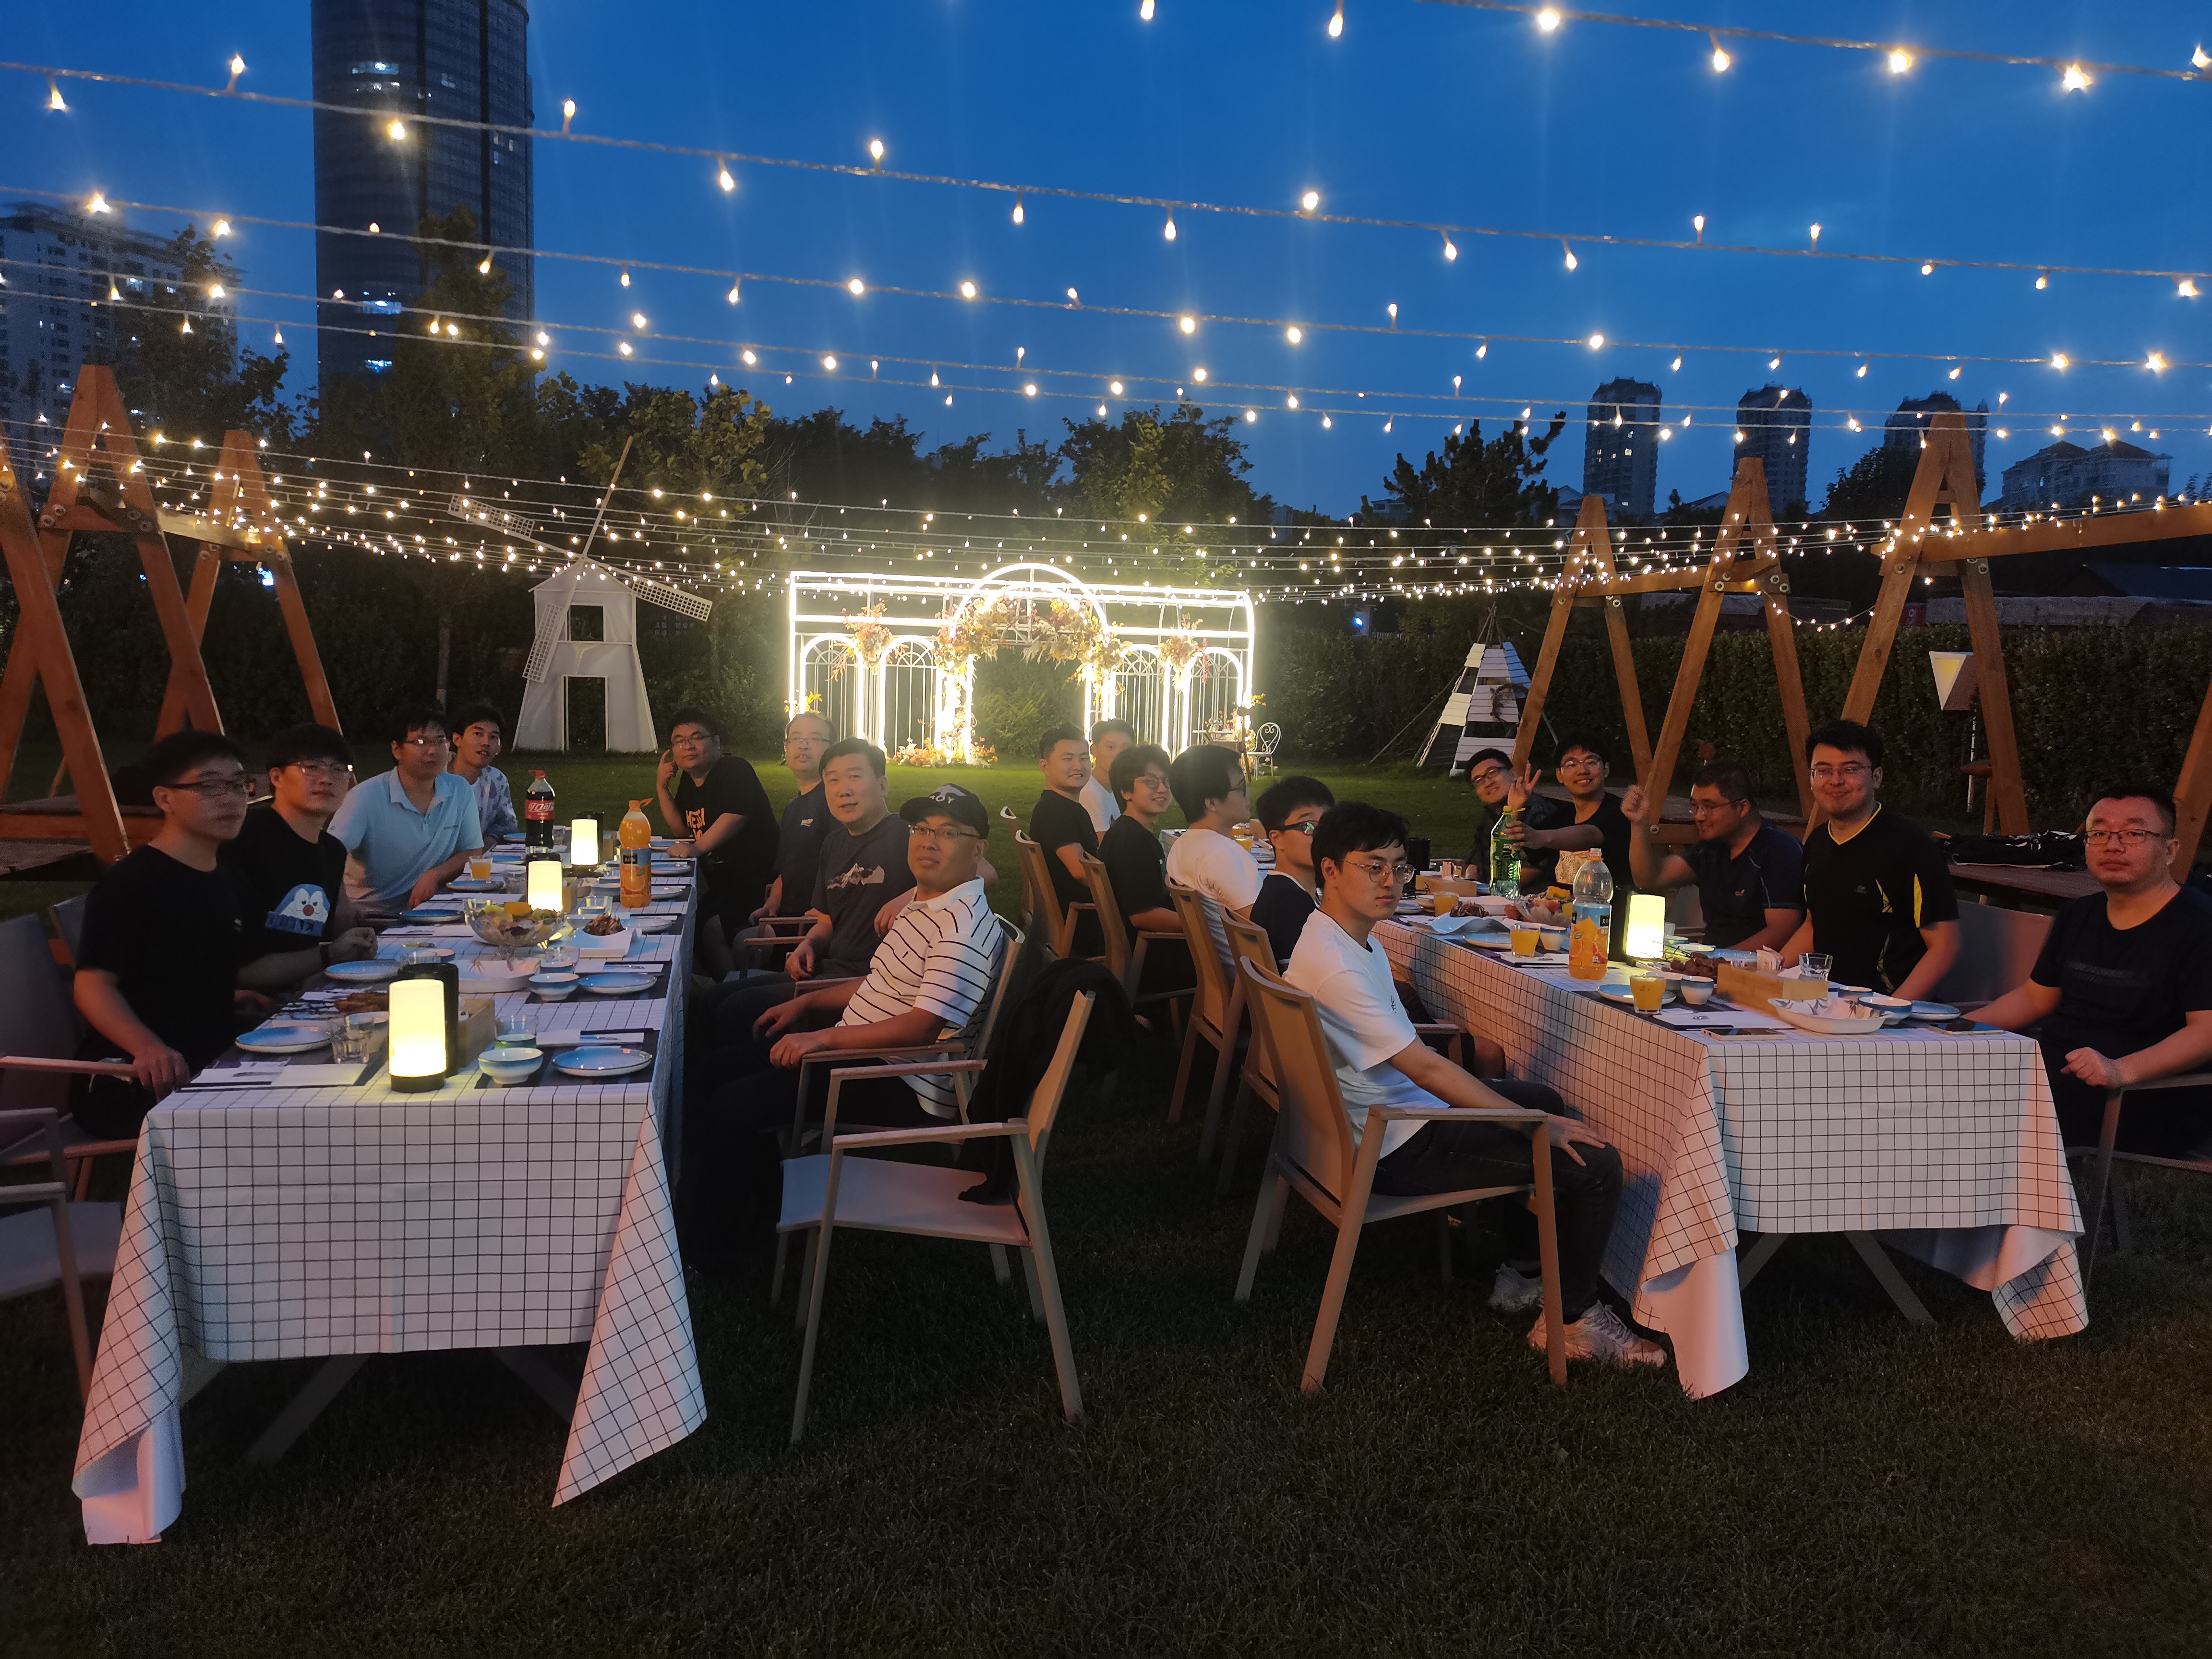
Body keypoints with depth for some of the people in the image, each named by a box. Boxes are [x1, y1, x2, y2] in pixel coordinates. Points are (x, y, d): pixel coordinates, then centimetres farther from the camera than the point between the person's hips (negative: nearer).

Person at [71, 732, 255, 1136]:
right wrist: (149, 1049, -34)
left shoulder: (222, 882, 17)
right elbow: (94, 985, -19)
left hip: (209, 1065, 8)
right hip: (131, 1080, -8)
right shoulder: (130, 883, -10)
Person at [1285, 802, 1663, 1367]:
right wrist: (1541, 1127, -19)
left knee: (1544, 1100, 28)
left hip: (1392, 1109, 11)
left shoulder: (1357, 939, 6)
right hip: (1397, 1149, -11)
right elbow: (1426, 1070, -27)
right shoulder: (1333, 967, -28)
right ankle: (1572, 1321, 9)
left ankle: (1508, 1270, 33)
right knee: (1597, 1164, -11)